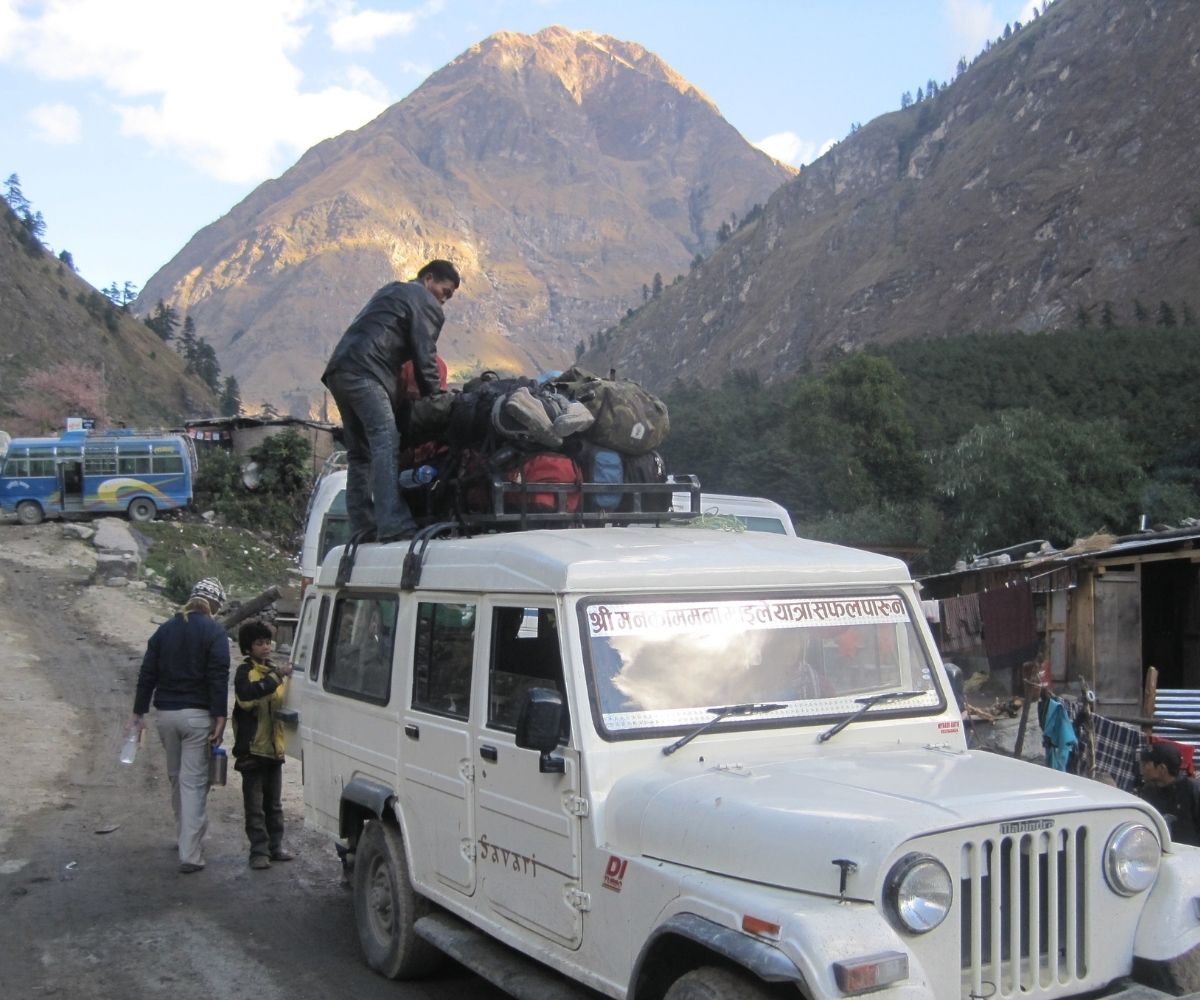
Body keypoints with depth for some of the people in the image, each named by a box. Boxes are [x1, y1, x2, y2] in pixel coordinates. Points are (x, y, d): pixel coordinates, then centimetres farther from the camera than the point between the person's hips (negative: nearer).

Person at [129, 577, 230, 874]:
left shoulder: (165, 629, 11)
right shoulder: (213, 632, -5)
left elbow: (147, 673, 10)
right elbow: (219, 678, -14)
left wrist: (139, 712, 13)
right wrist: (220, 718, -15)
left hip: (166, 714, 5)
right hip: (197, 715, -5)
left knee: (176, 777, 19)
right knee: (194, 781, -5)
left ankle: (187, 838, 29)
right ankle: (190, 854, -8)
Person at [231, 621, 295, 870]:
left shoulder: (275, 670, 14)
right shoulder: (245, 671, -8)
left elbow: (285, 702, 24)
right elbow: (246, 694, -30)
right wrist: (275, 677, -36)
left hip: (274, 746, 7)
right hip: (253, 747, -7)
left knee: (274, 803, 14)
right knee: (255, 805, -1)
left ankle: (275, 846, 22)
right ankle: (259, 851, 3)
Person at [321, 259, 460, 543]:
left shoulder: (391, 291, 32)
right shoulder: (425, 303, 4)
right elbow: (425, 359, -3)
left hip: (338, 370, 10)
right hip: (366, 372, -10)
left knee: (359, 453, 9)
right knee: (386, 443, -20)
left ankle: (362, 528, 5)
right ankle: (393, 525, -33)